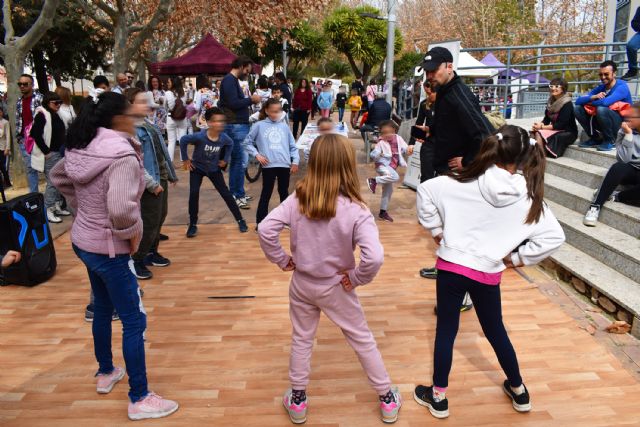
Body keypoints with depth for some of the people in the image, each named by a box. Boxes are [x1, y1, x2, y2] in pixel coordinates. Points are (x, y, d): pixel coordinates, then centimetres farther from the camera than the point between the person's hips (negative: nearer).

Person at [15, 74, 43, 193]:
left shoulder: (39, 98, -6)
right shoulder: (19, 101, 13)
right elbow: (18, 121, 17)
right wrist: (18, 136, 11)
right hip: (24, 140, 6)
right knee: (30, 168, 9)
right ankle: (33, 194, 16)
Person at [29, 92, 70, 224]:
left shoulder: (55, 115, 13)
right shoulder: (42, 115, -11)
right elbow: (36, 135, -18)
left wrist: (61, 149, 10)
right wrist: (46, 151, -17)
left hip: (58, 152, 9)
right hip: (49, 154, -8)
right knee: (52, 182, -7)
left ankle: (57, 207, 23)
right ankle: (48, 211, 1)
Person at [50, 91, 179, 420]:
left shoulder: (83, 148, 1)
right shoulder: (122, 156, -25)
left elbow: (58, 177, 18)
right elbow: (120, 208, -37)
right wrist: (133, 233, -19)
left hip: (83, 241, 9)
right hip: (109, 249, -9)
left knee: (103, 309, 25)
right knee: (134, 322, 2)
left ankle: (105, 373, 45)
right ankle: (139, 400, 14)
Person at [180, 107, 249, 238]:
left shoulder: (223, 137, -20)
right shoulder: (200, 136, -31)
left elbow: (230, 144, 4)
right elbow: (183, 140, -17)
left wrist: (225, 159, 2)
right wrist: (185, 159, -11)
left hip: (214, 169, 2)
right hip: (197, 168, -2)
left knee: (226, 194, 1)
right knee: (194, 194, -13)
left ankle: (240, 220, 13)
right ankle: (193, 225, 3)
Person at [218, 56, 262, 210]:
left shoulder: (233, 80, 19)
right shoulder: (229, 80, -12)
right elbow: (233, 103, -21)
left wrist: (250, 100, 7)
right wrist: (251, 99, -12)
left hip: (239, 125, 11)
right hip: (235, 126, -11)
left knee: (236, 160, 13)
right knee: (241, 160, -9)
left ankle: (234, 194, 21)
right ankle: (239, 195, -2)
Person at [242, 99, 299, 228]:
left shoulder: (284, 126, 11)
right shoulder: (259, 126, 3)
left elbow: (292, 146, 13)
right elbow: (247, 143, 6)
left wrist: (295, 161, 3)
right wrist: (257, 154, -6)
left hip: (284, 165, 3)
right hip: (268, 165, -3)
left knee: (284, 192, 15)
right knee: (266, 194, 1)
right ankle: (260, 222, 7)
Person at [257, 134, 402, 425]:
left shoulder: (297, 199, -15)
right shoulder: (355, 211, -24)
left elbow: (265, 229, -18)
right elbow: (375, 257, -34)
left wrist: (282, 260, -4)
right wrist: (356, 278, -16)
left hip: (301, 283, 3)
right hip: (335, 288, -2)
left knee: (301, 340, 22)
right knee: (363, 340, 17)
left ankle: (297, 401, 37)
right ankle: (387, 400, 34)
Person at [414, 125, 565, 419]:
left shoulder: (465, 183, -8)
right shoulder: (529, 197, -6)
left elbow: (425, 190, -7)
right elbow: (554, 237, -8)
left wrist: (436, 230, 2)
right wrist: (516, 259, 0)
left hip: (450, 265, -1)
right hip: (487, 274, 1)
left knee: (445, 331, 12)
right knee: (495, 331, 22)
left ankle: (438, 397, 25)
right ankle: (518, 391, 42)